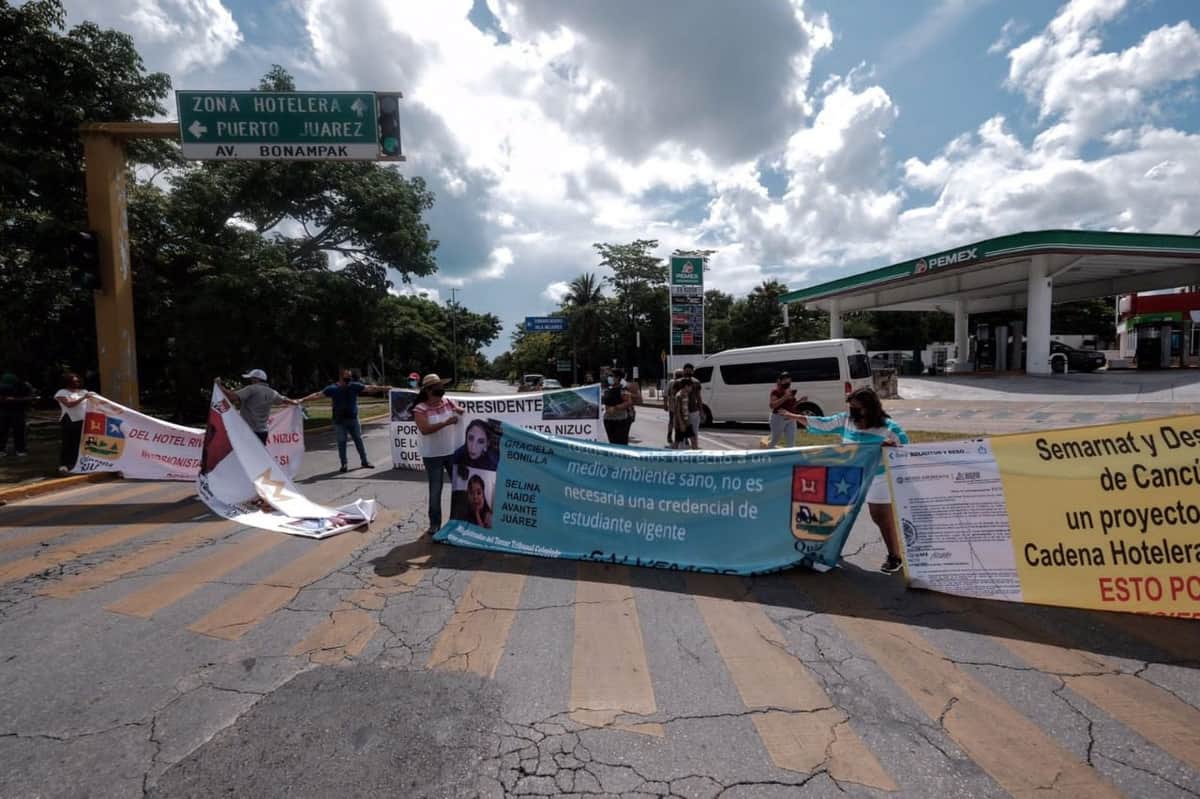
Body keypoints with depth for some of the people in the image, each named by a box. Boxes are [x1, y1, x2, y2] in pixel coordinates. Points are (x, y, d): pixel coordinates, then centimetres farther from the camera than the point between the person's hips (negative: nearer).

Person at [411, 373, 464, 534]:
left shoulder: (448, 401, 0)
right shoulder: (420, 409, -12)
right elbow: (424, 430, -24)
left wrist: (460, 411, -18)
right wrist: (445, 423, -31)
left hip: (453, 452, 4)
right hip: (432, 456, -4)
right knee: (435, 490, 6)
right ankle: (434, 523, 19)